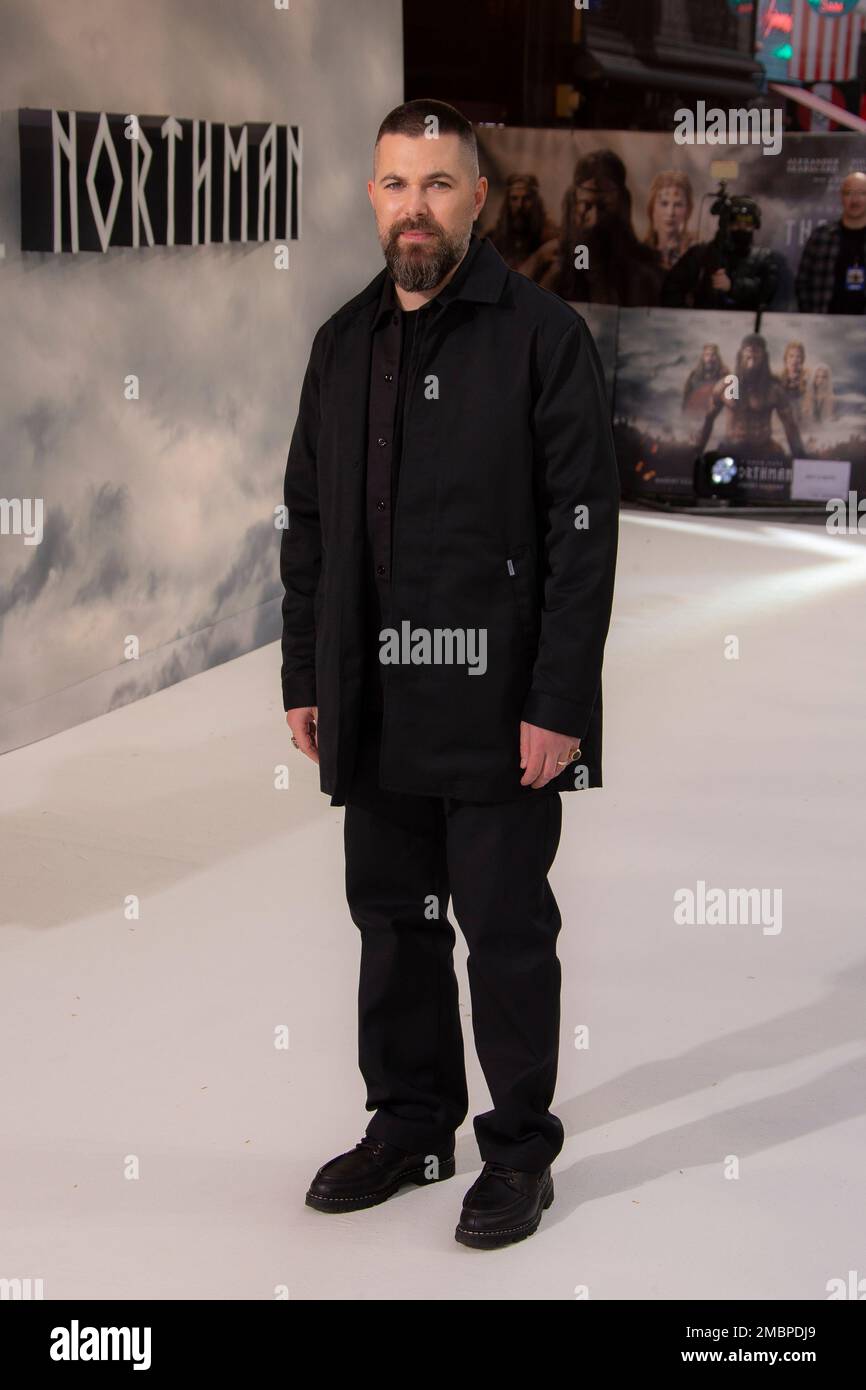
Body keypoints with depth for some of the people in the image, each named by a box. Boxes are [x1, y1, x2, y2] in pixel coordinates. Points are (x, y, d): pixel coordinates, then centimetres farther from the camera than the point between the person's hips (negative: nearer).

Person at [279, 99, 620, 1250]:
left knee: (506, 929, 4)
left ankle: (519, 1148, 19)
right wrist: (304, 679, 10)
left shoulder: (542, 334, -7)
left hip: (497, 708, -6)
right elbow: (308, 522, 15)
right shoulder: (345, 342, 11)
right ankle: (409, 1123, 30)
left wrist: (558, 704, -16)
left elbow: (584, 530, -11)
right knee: (393, 919, 14)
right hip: (377, 709, 6)